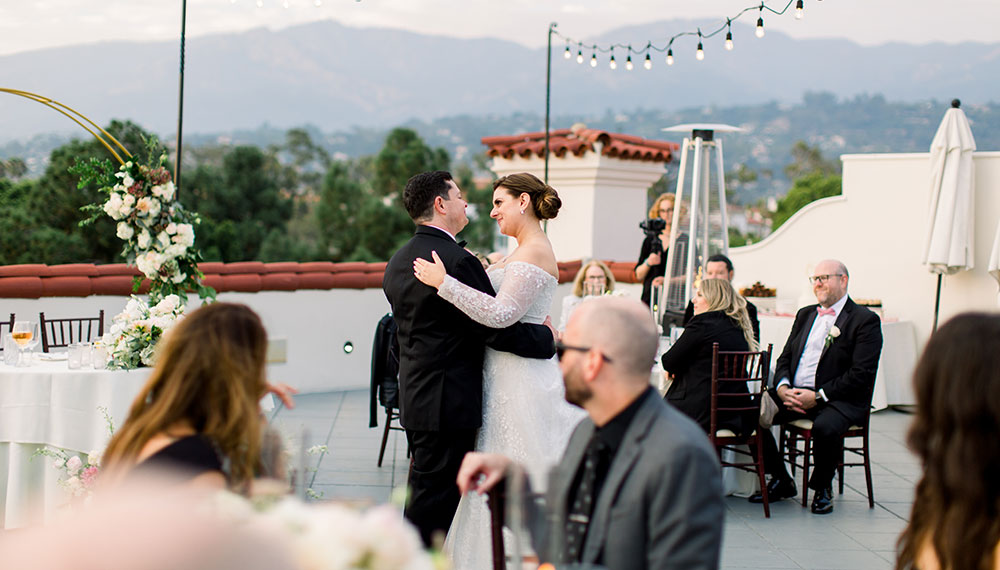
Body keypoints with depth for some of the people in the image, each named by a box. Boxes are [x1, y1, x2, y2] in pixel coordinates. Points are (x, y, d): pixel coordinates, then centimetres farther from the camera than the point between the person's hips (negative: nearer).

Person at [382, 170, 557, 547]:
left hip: (413, 397, 9)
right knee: (436, 501, -2)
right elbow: (496, 328, -18)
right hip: (448, 401, -9)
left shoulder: (398, 262, 11)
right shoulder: (457, 260, -18)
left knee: (423, 492, 18)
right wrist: (547, 337, -5)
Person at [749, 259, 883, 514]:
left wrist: (818, 396, -18)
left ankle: (822, 487, -6)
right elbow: (785, 358, 17)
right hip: (794, 394, 6)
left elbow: (861, 374, -12)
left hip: (840, 400, -6)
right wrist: (783, 387, -6)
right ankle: (781, 482, 2)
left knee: (825, 427, -37)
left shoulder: (865, 320, -2)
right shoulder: (805, 314, 20)